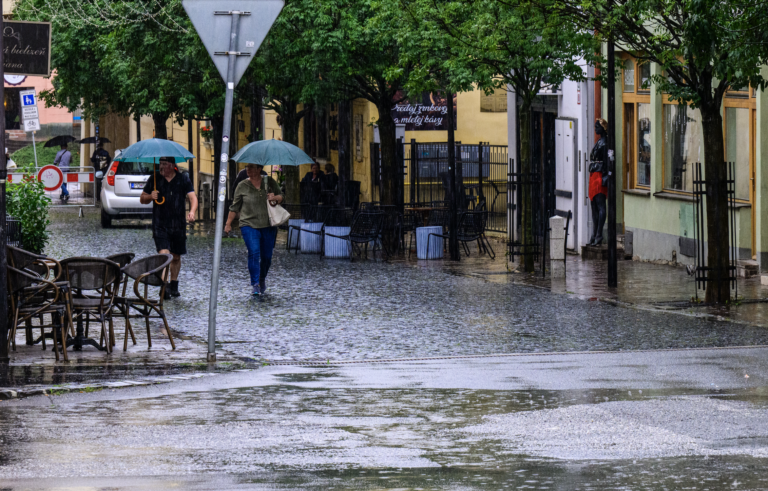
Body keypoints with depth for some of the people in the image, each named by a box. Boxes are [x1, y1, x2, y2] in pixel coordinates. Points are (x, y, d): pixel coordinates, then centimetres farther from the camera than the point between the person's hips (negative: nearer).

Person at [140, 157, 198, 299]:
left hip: (178, 225, 1)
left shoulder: (183, 179, 2)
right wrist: (150, 196, -12)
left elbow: (192, 197, -7)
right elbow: (142, 199, 12)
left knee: (176, 257, 12)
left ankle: (174, 286, 28)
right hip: (160, 225, -1)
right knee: (164, 254, -17)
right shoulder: (154, 180, 4)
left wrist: (192, 212, -27)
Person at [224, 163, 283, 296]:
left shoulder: (270, 182, 6)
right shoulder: (242, 186, 4)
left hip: (268, 225, 2)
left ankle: (262, 278, 34)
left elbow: (281, 197, 14)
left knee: (267, 256, 6)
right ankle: (255, 285, -15)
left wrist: (275, 198, -9)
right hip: (249, 224, -2)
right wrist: (228, 223, 9)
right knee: (254, 253, -18)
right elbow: (234, 207, 10)